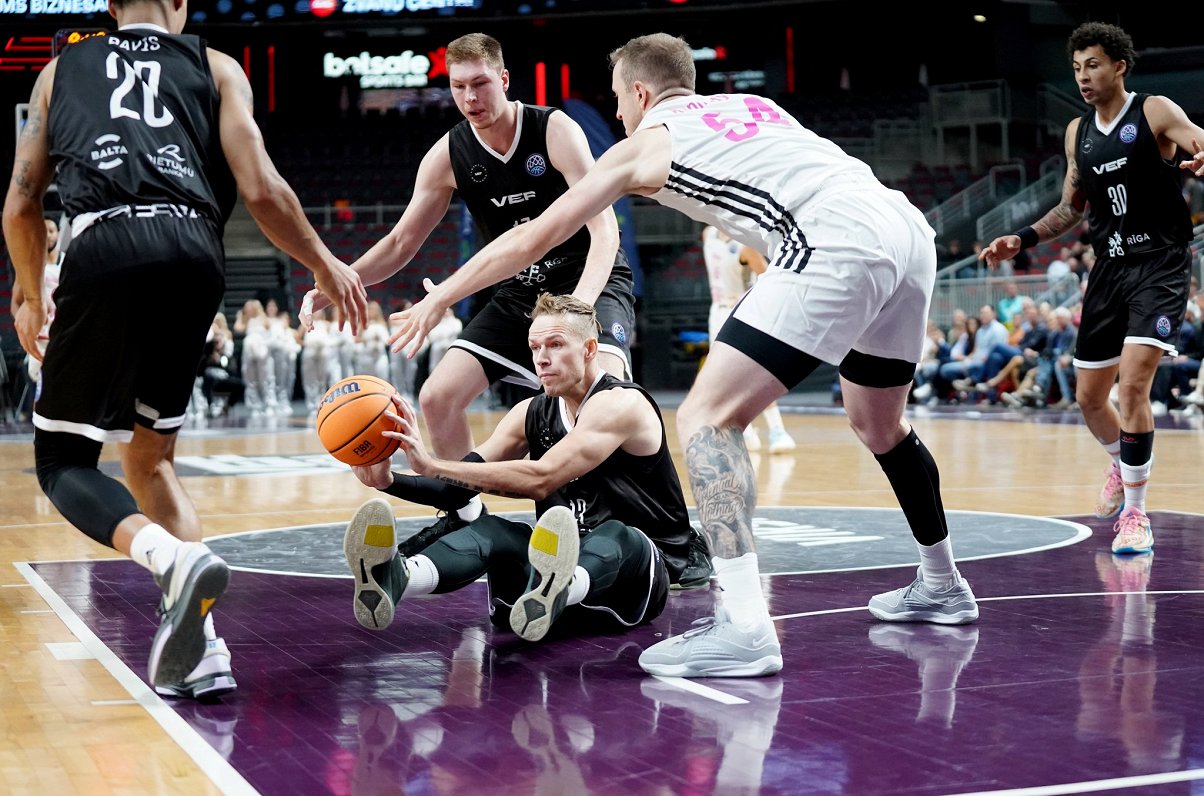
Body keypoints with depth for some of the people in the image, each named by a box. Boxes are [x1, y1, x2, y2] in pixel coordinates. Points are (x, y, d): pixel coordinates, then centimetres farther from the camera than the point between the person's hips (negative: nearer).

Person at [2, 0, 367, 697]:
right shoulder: (215, 68, 22)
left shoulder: (62, 70, 26)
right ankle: (200, 654, 6)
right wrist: (326, 266, 24)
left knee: (64, 458, 8)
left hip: (105, 249, -2)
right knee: (150, 456, 18)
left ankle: (174, 557, -23)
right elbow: (261, 190, 9)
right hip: (194, 259, 2)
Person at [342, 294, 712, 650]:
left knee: (617, 536, -38)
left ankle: (551, 594, -72)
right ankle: (394, 578, -53)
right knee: (489, 529, -22)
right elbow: (462, 487, 3)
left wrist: (432, 464, -29)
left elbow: (540, 479, -25)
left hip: (639, 570, -5)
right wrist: (390, 481, -16)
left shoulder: (621, 403, -12)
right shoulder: (532, 413, 11)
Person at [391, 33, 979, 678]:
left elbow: (531, 239, 19)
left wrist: (440, 297, 27)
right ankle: (941, 588, 43)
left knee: (706, 417, -6)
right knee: (877, 424, 28)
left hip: (838, 247, -8)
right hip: (910, 230, 8)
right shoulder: (751, 105, 31)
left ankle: (744, 630, -17)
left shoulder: (646, 142, 15)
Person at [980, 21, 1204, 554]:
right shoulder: (1077, 132, 10)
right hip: (1109, 266, 6)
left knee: (1133, 384, -20)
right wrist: (1023, 240, 7)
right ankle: (1122, 466, 41)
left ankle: (1135, 512, -9)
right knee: (1089, 398, 10)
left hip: (1160, 264, -6)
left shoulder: (1154, 112, -7)